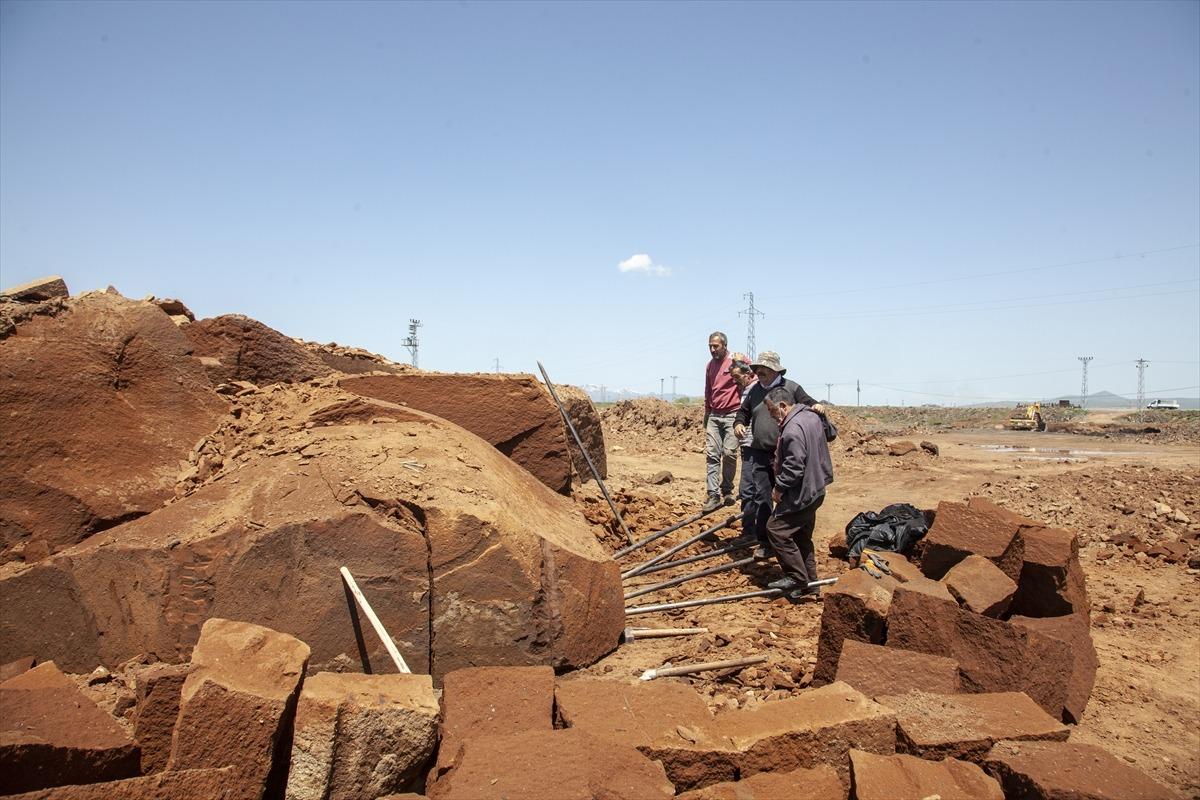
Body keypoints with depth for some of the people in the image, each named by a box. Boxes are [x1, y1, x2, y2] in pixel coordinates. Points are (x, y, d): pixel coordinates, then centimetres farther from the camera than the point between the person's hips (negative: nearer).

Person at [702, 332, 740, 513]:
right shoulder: (710, 365, 14)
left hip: (732, 414, -5)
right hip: (714, 416, 5)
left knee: (729, 453, -8)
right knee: (712, 454, -3)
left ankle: (727, 491, 11)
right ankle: (713, 495, -5)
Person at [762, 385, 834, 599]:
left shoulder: (793, 429, -24)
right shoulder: (812, 417, 8)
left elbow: (794, 466, -27)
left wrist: (779, 487, -13)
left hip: (800, 495, -10)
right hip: (814, 490, 10)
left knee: (776, 529, -4)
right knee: (802, 538, 16)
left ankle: (798, 579, 1)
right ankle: (810, 587, 22)